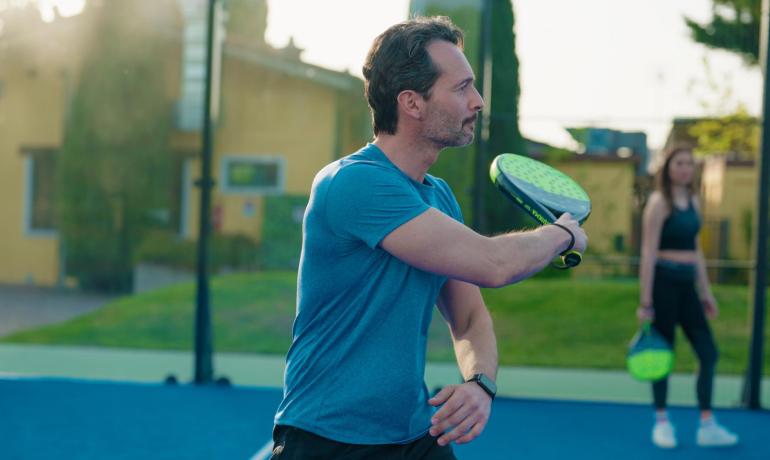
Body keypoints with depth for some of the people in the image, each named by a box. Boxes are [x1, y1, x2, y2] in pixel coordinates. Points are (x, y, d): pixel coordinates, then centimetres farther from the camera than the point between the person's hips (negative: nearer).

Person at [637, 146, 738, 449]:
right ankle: (661, 422, 16)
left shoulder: (693, 202, 13)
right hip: (664, 283, -7)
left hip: (687, 284, 7)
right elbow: (649, 253, -13)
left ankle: (707, 427, 10)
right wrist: (645, 302, -16)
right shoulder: (659, 202, -9)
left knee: (708, 354, 4)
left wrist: (706, 293, 18)